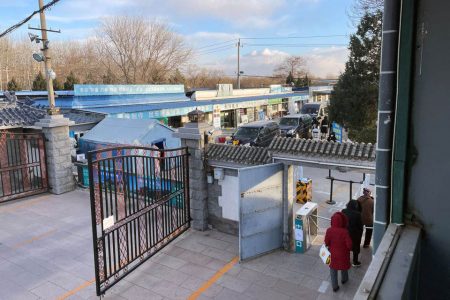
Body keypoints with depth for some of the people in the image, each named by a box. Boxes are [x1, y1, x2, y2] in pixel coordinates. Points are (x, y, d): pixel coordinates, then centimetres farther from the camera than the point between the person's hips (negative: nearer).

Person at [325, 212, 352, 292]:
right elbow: (349, 244, -22)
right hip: (343, 254, -1)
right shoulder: (344, 231, -29)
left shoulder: (329, 230, -23)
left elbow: (326, 242, -12)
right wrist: (348, 249, 0)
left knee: (333, 269, 19)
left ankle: (335, 286, 30)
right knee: (344, 265, 28)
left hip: (333, 253, 1)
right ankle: (344, 279, 54)